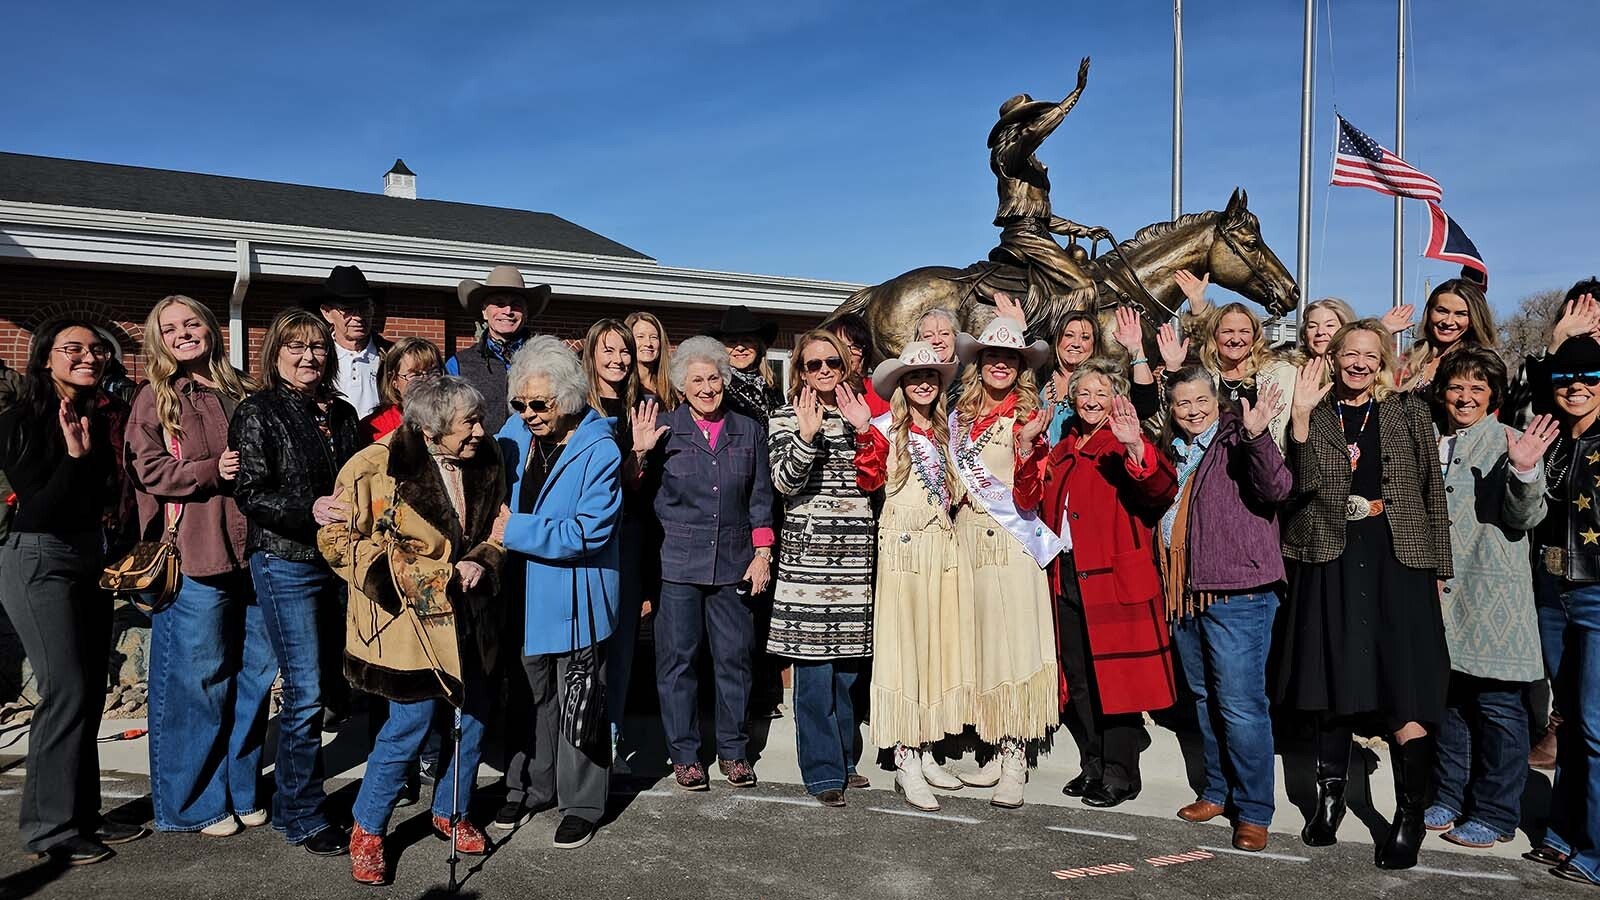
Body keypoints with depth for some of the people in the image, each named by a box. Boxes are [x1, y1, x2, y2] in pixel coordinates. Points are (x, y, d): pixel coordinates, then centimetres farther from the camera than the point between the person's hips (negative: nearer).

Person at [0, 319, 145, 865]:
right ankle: (51, 829, 3)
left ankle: (83, 816, 19)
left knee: (90, 692, 9)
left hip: (91, 563, 6)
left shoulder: (105, 418, 9)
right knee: (66, 691, -8)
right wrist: (75, 456, -21)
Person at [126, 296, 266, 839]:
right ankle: (195, 802, 16)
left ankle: (240, 789, 24)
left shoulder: (245, 394, 15)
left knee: (255, 675, 10)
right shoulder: (155, 399, 3)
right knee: (198, 682, 1)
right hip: (195, 557, -5)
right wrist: (213, 471, -17)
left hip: (252, 550, 5)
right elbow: (149, 470, -6)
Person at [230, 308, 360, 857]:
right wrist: (311, 511, -25)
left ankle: (292, 802, 28)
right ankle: (302, 817, 10)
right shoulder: (258, 412, -4)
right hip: (285, 564, -6)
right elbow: (249, 493, -11)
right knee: (305, 693, -4)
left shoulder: (342, 414, 12)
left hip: (338, 561, 6)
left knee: (327, 683, 11)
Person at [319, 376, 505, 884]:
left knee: (473, 718, 14)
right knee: (410, 725, -2)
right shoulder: (376, 466, -15)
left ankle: (451, 812, 39)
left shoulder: (484, 463, 1)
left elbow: (497, 526, 13)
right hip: (411, 621, -6)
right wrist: (412, 575, -17)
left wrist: (482, 561, -8)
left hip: (467, 617, 6)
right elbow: (337, 539, -12)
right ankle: (367, 831, 22)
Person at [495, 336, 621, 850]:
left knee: (577, 704, 7)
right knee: (530, 695, 19)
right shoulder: (514, 435, 0)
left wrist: (512, 529, -22)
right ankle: (528, 787, 36)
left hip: (575, 599, -5)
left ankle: (581, 804, 22)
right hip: (523, 594, 5)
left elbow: (587, 533, -23)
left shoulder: (599, 452, -18)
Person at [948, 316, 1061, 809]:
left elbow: (1028, 497, -11)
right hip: (967, 537, 5)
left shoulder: (1028, 418, -3)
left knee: (1013, 640, -6)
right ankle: (997, 752, 16)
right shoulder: (961, 416, 11)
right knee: (981, 641, 7)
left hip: (1009, 541, -5)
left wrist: (1026, 447, -25)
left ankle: (1015, 758, 1)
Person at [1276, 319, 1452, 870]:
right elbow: (1302, 482, -8)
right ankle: (1329, 797, 25)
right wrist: (1301, 416, -16)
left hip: (1396, 559, -1)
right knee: (1333, 683, 9)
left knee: (1403, 686, -6)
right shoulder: (1315, 414, 7)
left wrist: (1436, 566, 4)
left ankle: (1410, 817, 4)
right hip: (1330, 559, 1)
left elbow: (1433, 491, 7)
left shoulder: (1410, 413, 7)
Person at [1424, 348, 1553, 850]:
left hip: (1493, 597, -5)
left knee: (1497, 704, 1)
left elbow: (1525, 517, -11)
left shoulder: (1510, 443, -4)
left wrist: (1524, 473, -27)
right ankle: (1450, 796, 27)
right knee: (1447, 699, 14)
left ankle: (1495, 813, 13)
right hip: (1440, 593, 5)